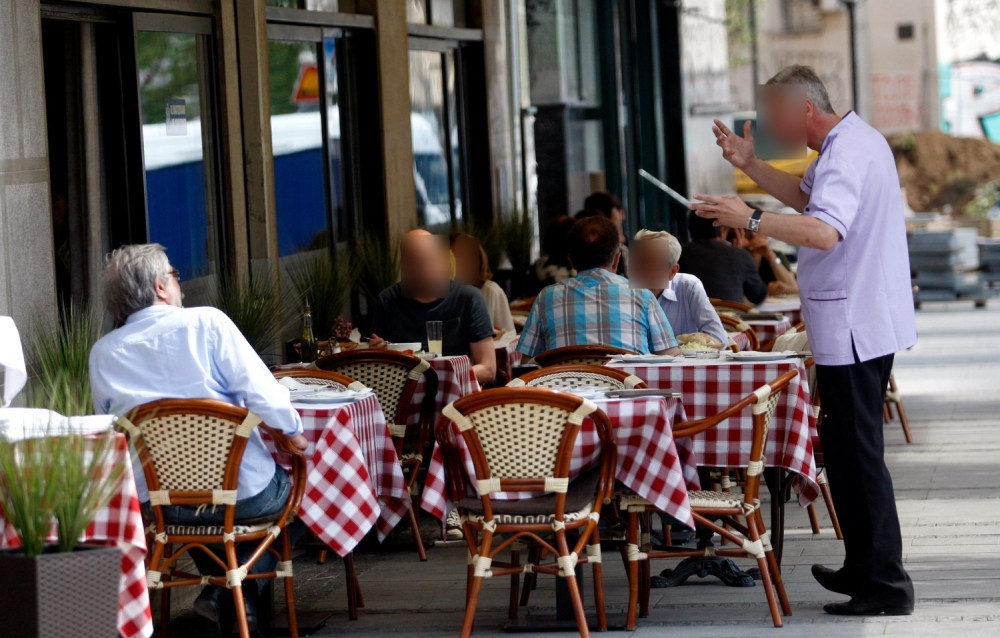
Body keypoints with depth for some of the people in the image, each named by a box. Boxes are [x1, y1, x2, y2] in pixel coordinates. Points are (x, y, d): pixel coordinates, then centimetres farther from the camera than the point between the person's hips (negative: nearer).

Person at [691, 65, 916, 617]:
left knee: (856, 453, -7)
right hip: (864, 325, 11)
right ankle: (864, 568, 27)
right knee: (848, 450, 18)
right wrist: (749, 165, 16)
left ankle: (885, 585, -4)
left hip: (853, 331, -11)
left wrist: (750, 219, -37)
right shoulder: (850, 142, 15)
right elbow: (805, 196, 28)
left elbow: (824, 231, -37)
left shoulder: (847, 154, -21)